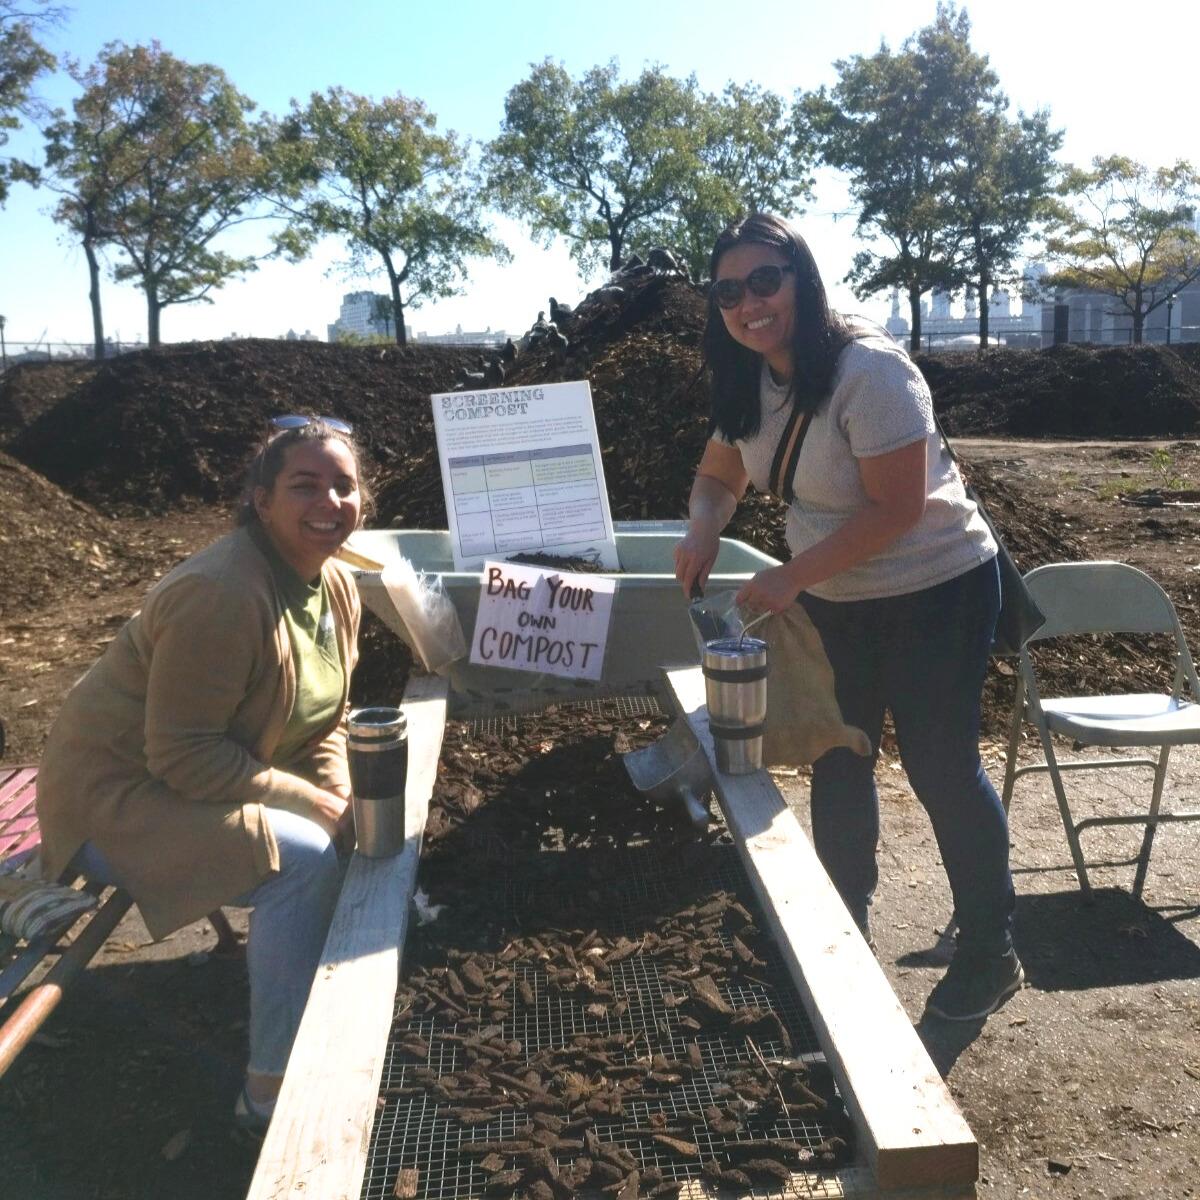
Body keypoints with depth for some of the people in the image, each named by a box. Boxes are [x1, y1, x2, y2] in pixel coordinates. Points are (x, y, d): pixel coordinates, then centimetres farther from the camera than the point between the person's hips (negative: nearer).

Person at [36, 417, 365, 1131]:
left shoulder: (338, 586, -2)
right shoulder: (220, 595, -29)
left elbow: (326, 718, 6)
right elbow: (183, 756, -28)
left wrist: (339, 793, -12)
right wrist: (311, 802, -26)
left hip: (219, 775, 9)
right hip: (117, 797, -9)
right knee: (304, 859, -25)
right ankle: (273, 1092, -11)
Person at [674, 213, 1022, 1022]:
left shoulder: (869, 370, -26)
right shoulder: (748, 383, -3)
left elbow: (896, 510, -27)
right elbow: (720, 475, 9)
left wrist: (792, 576, -29)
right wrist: (703, 530, -12)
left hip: (933, 591, -7)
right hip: (833, 600, 8)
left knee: (940, 767, 3)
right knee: (837, 760, 16)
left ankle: (991, 952, 24)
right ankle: (844, 925, 36)